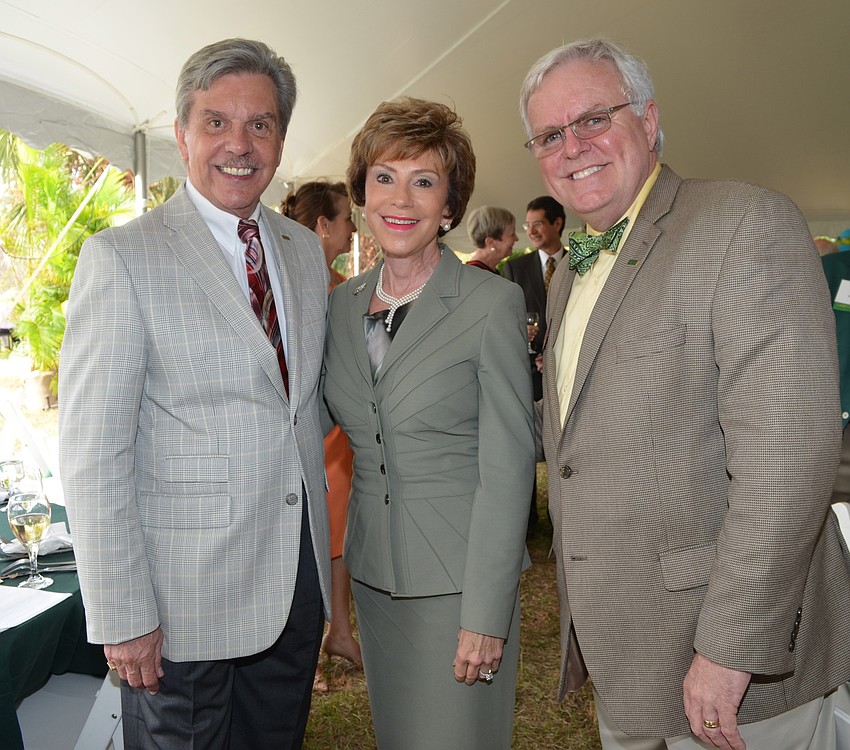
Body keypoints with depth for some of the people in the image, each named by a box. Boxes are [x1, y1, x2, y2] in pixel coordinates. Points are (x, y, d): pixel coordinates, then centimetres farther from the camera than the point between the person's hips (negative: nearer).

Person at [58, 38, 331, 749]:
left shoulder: (307, 250, 7)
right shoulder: (122, 258, -11)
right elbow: (93, 456, -14)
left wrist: (322, 553, 13)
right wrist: (121, 616, -15)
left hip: (297, 582, 6)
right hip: (184, 597, -5)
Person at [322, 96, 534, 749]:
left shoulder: (492, 303, -12)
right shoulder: (343, 303, 5)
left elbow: (507, 470, -14)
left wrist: (486, 615, -16)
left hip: (460, 578, -5)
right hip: (371, 572, 5)